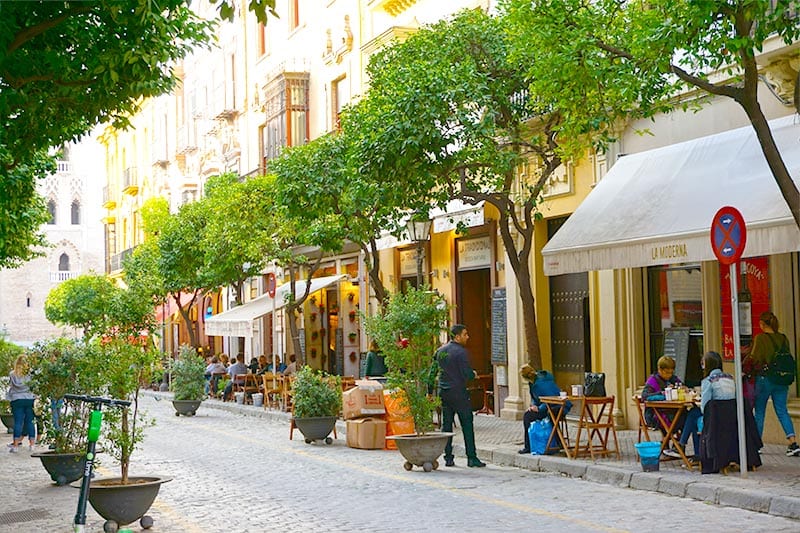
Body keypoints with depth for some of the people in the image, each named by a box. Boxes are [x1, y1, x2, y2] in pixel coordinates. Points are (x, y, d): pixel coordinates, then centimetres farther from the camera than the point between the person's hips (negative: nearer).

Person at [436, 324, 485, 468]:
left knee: (446, 425, 8)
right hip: (459, 393, -6)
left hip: (443, 392, 6)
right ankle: (472, 458, -1)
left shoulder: (440, 351, 9)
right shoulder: (461, 352, -12)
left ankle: (448, 458, 8)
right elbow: (466, 374, -17)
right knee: (467, 425, -1)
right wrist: (474, 374, 5)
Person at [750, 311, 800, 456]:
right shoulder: (783, 338, 5)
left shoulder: (760, 338, -12)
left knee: (759, 412, 8)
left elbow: (755, 358, -18)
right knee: (782, 411, 8)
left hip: (764, 378, -5)